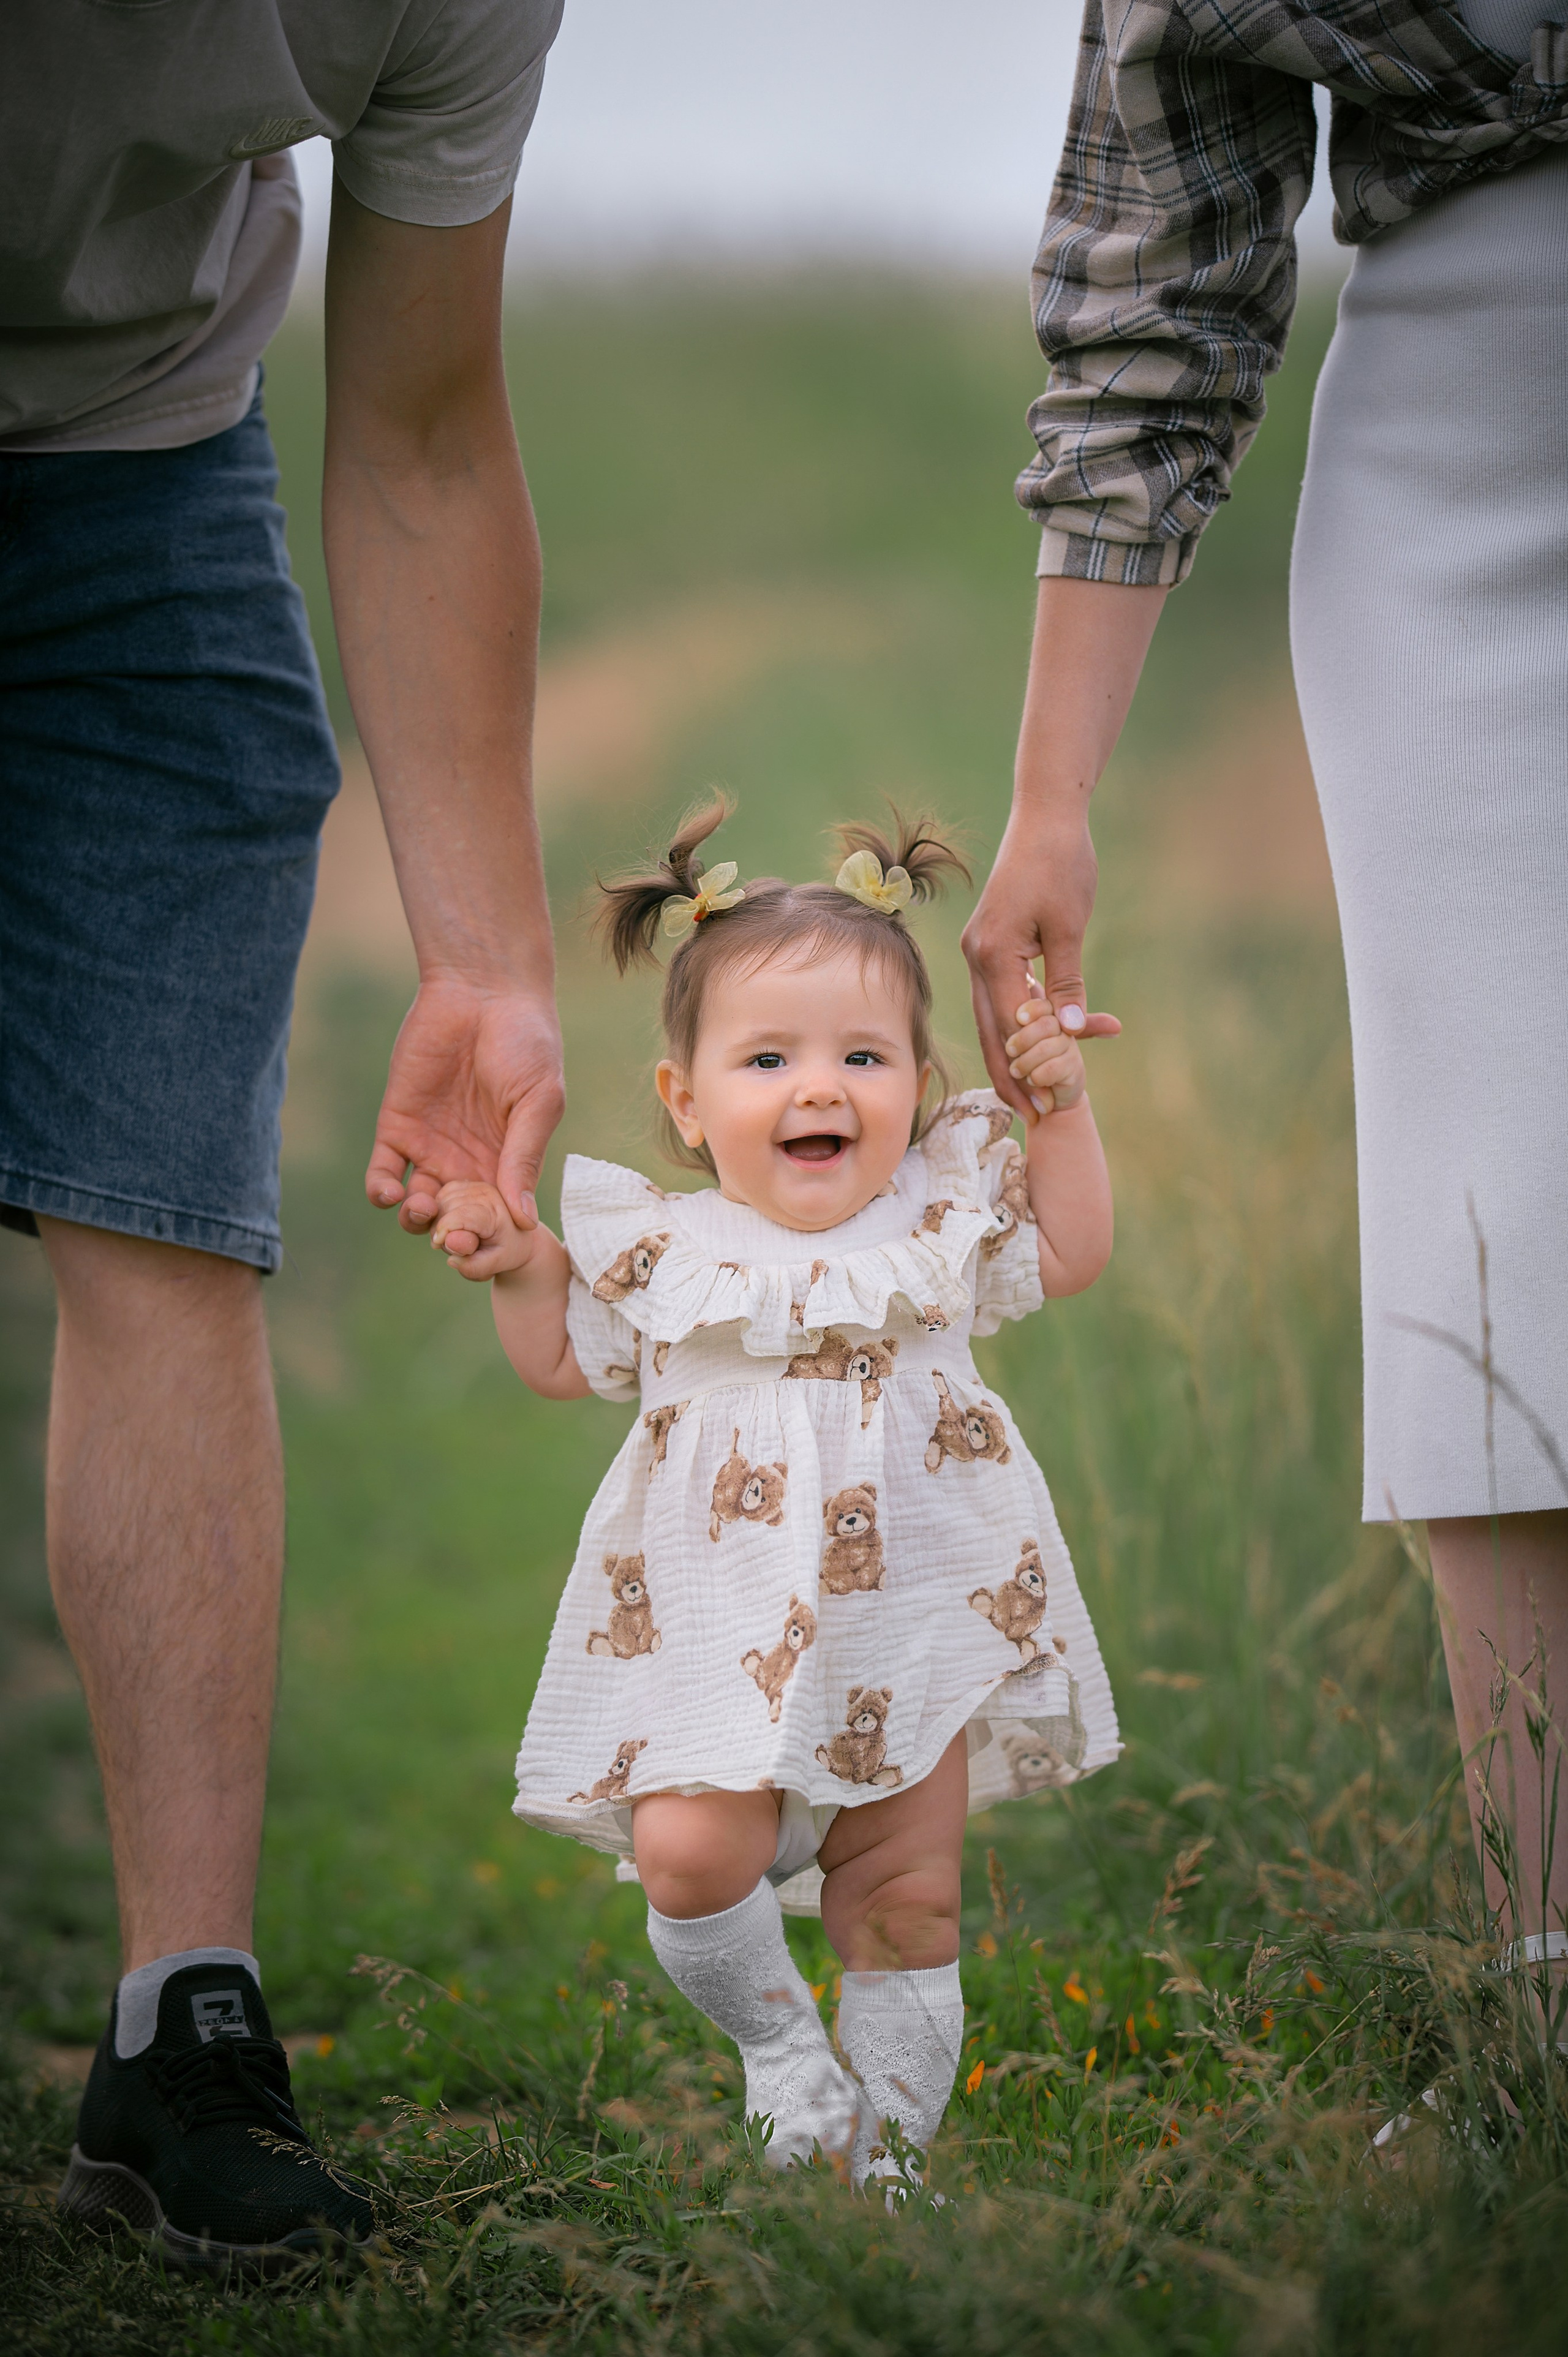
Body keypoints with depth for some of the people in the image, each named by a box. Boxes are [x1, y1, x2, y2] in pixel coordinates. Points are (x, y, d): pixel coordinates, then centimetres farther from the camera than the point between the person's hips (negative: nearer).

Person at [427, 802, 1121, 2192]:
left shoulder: (938, 1217, 2)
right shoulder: (665, 1250, -1)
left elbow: (1071, 1255, 14)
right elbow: (564, 1362, 14)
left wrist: (1063, 1107, 4)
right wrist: (516, 1269, -2)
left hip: (914, 1620, 1)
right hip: (726, 1631, -1)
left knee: (903, 1897, 4)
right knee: (690, 1856, -17)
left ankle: (893, 2134, 19)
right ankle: (778, 2040, 10)